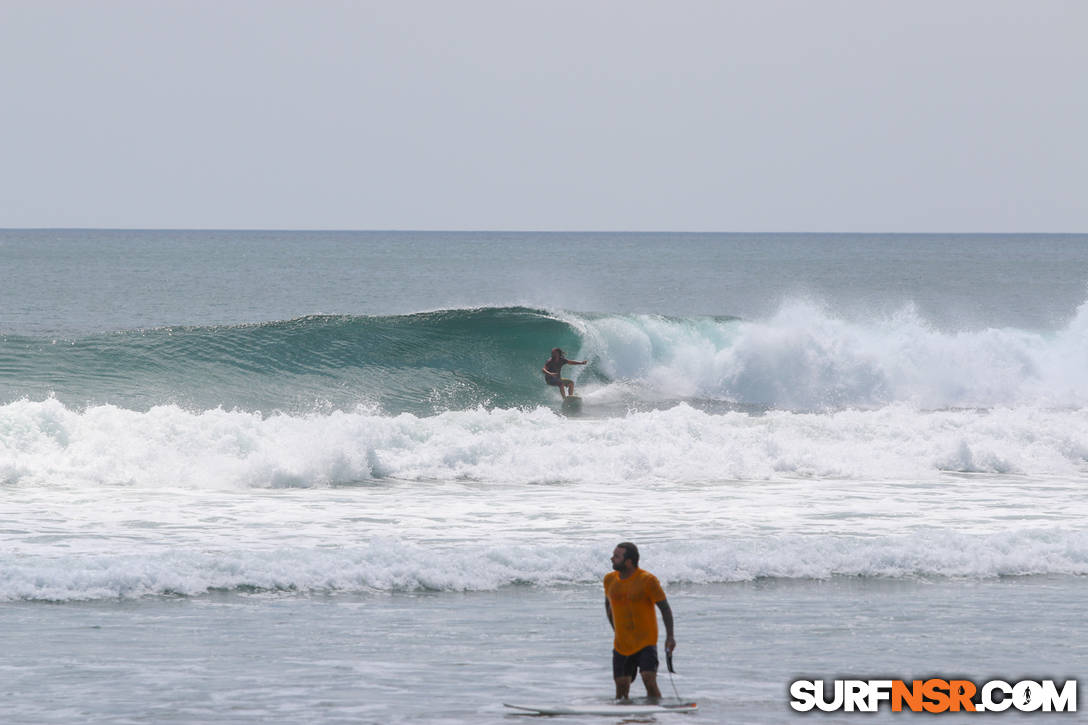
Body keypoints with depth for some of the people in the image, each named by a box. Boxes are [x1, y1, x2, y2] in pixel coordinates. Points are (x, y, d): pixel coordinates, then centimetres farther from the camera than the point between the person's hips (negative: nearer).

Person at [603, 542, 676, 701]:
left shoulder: (648, 580, -12)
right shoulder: (610, 579, 4)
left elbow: (665, 607, -8)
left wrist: (670, 637, -14)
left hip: (646, 643, -5)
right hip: (621, 645, 5)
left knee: (649, 681, -17)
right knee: (621, 686, 2)